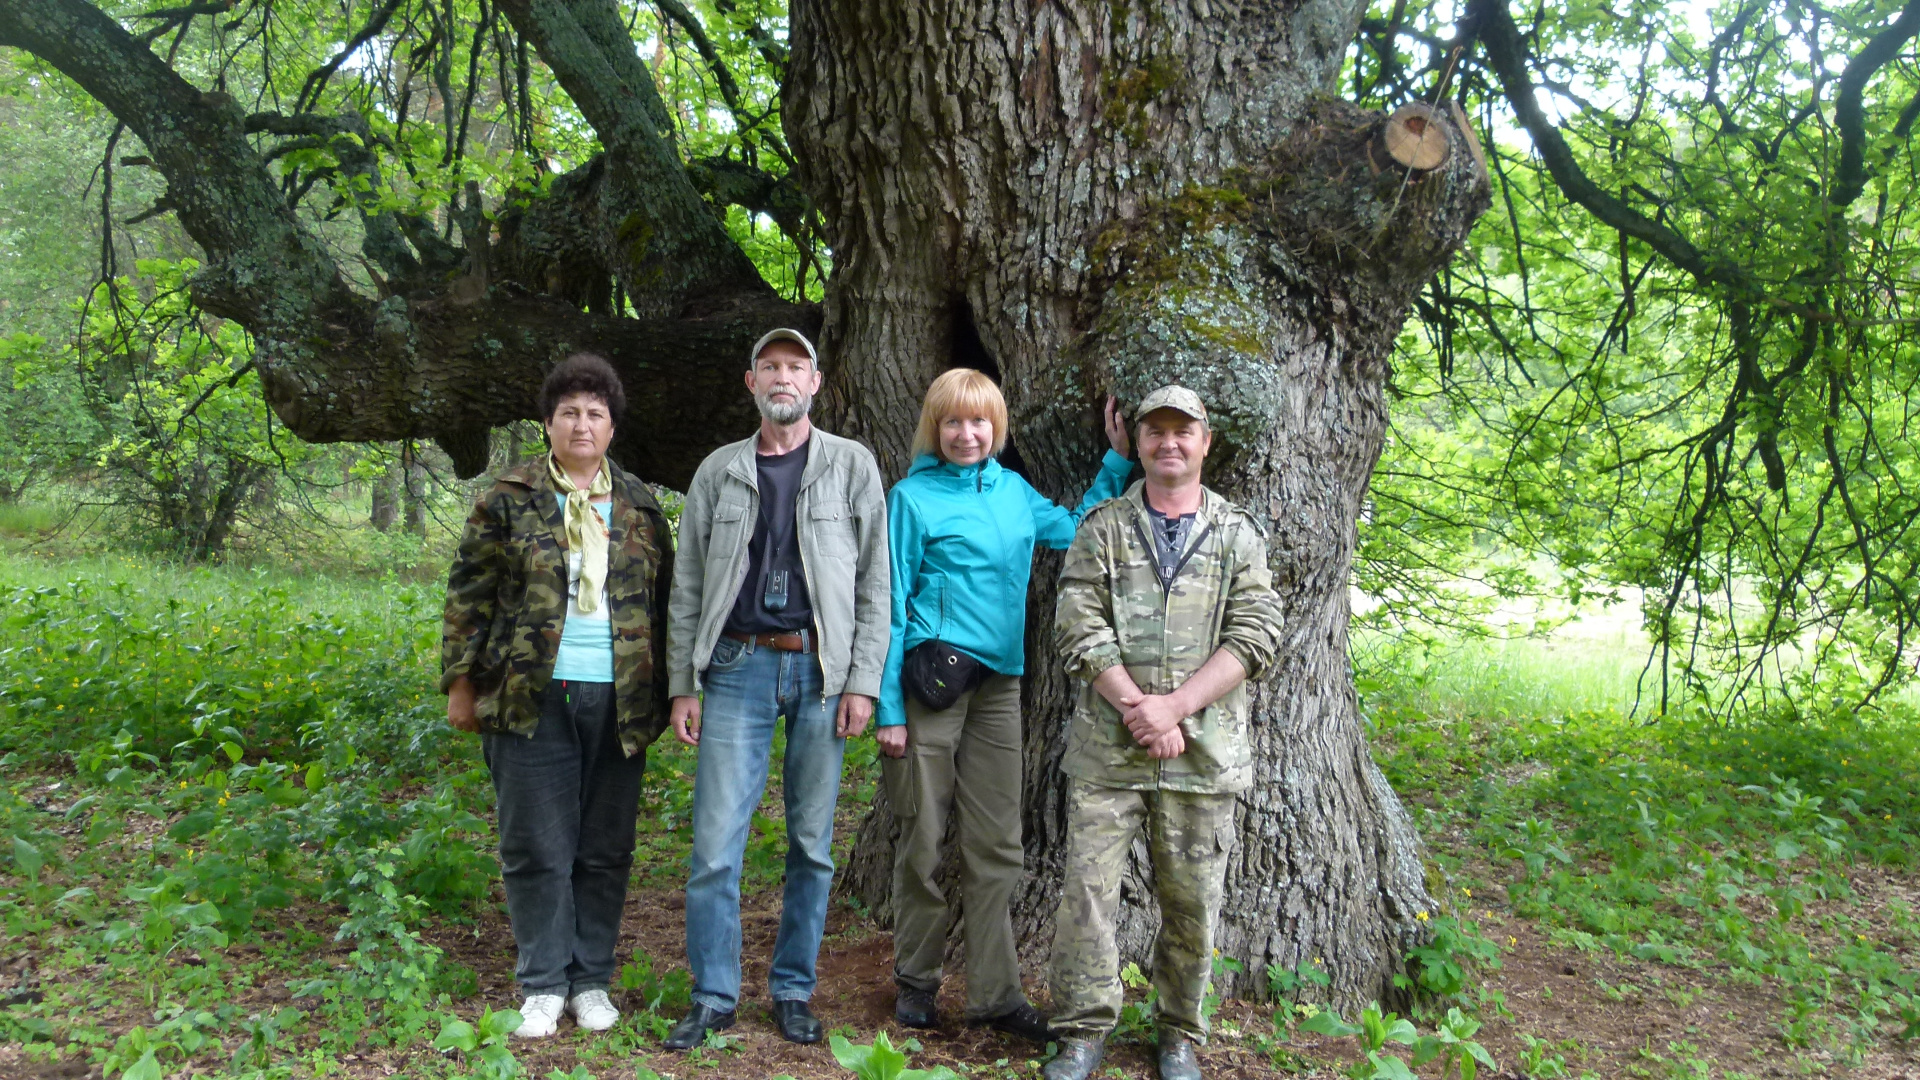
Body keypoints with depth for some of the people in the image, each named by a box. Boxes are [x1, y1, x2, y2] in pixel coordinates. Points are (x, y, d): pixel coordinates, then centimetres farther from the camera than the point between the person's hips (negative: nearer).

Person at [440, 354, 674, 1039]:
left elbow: (664, 601, 16)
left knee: (605, 849, 8)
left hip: (616, 701, 2)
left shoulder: (638, 507, 11)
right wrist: (461, 685, 0)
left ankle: (591, 980, 21)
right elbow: (469, 594, 4)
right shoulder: (509, 499, 3)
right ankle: (543, 985, 16)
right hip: (532, 699, -2)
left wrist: (666, 692, 12)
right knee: (537, 847, 2)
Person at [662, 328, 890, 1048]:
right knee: (716, 844, -3)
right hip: (739, 669, 1)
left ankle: (793, 991, 20)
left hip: (822, 672, 0)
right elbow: (687, 587, 11)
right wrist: (682, 684, 5)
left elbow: (875, 584, 3)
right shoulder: (718, 471, 11)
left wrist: (862, 682, -5)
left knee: (812, 845, 6)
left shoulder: (853, 466, 6)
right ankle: (714, 997, 11)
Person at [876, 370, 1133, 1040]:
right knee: (923, 841, 3)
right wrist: (888, 706, -9)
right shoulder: (913, 497, -3)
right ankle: (916, 981, 20)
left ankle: (996, 994, 12)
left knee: (996, 844, 5)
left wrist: (1118, 461, 17)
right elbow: (892, 603, -4)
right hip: (932, 680, -4)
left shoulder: (1014, 491, 12)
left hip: (998, 683, 5)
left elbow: (1077, 531, 24)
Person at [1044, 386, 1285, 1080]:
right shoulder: (1103, 528, 7)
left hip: (1203, 751, 1)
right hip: (1107, 747, 0)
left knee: (1192, 900, 7)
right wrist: (1134, 706, -14)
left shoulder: (1238, 534, 8)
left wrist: (1173, 706, -13)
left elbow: (1254, 635, -3)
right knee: (1087, 886, -1)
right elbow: (1078, 627, -3)